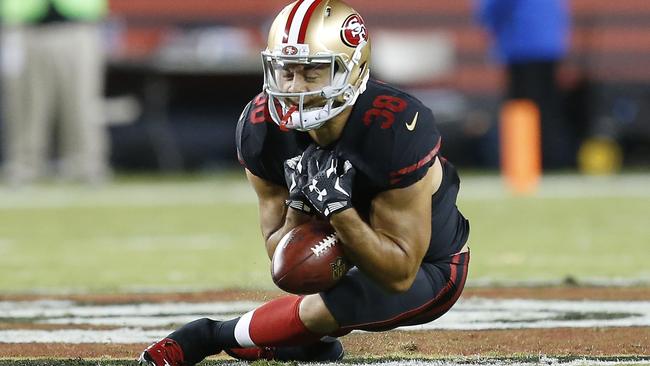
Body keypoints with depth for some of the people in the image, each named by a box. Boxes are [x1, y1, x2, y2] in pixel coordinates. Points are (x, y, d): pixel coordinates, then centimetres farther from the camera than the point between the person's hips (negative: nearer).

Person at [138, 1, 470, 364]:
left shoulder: (396, 128, -36)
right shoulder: (262, 127, -20)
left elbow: (399, 275, -31)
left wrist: (338, 210, -44)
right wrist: (300, 207, -34)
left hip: (428, 270, -7)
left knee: (318, 311, -23)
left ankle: (208, 336, 1)